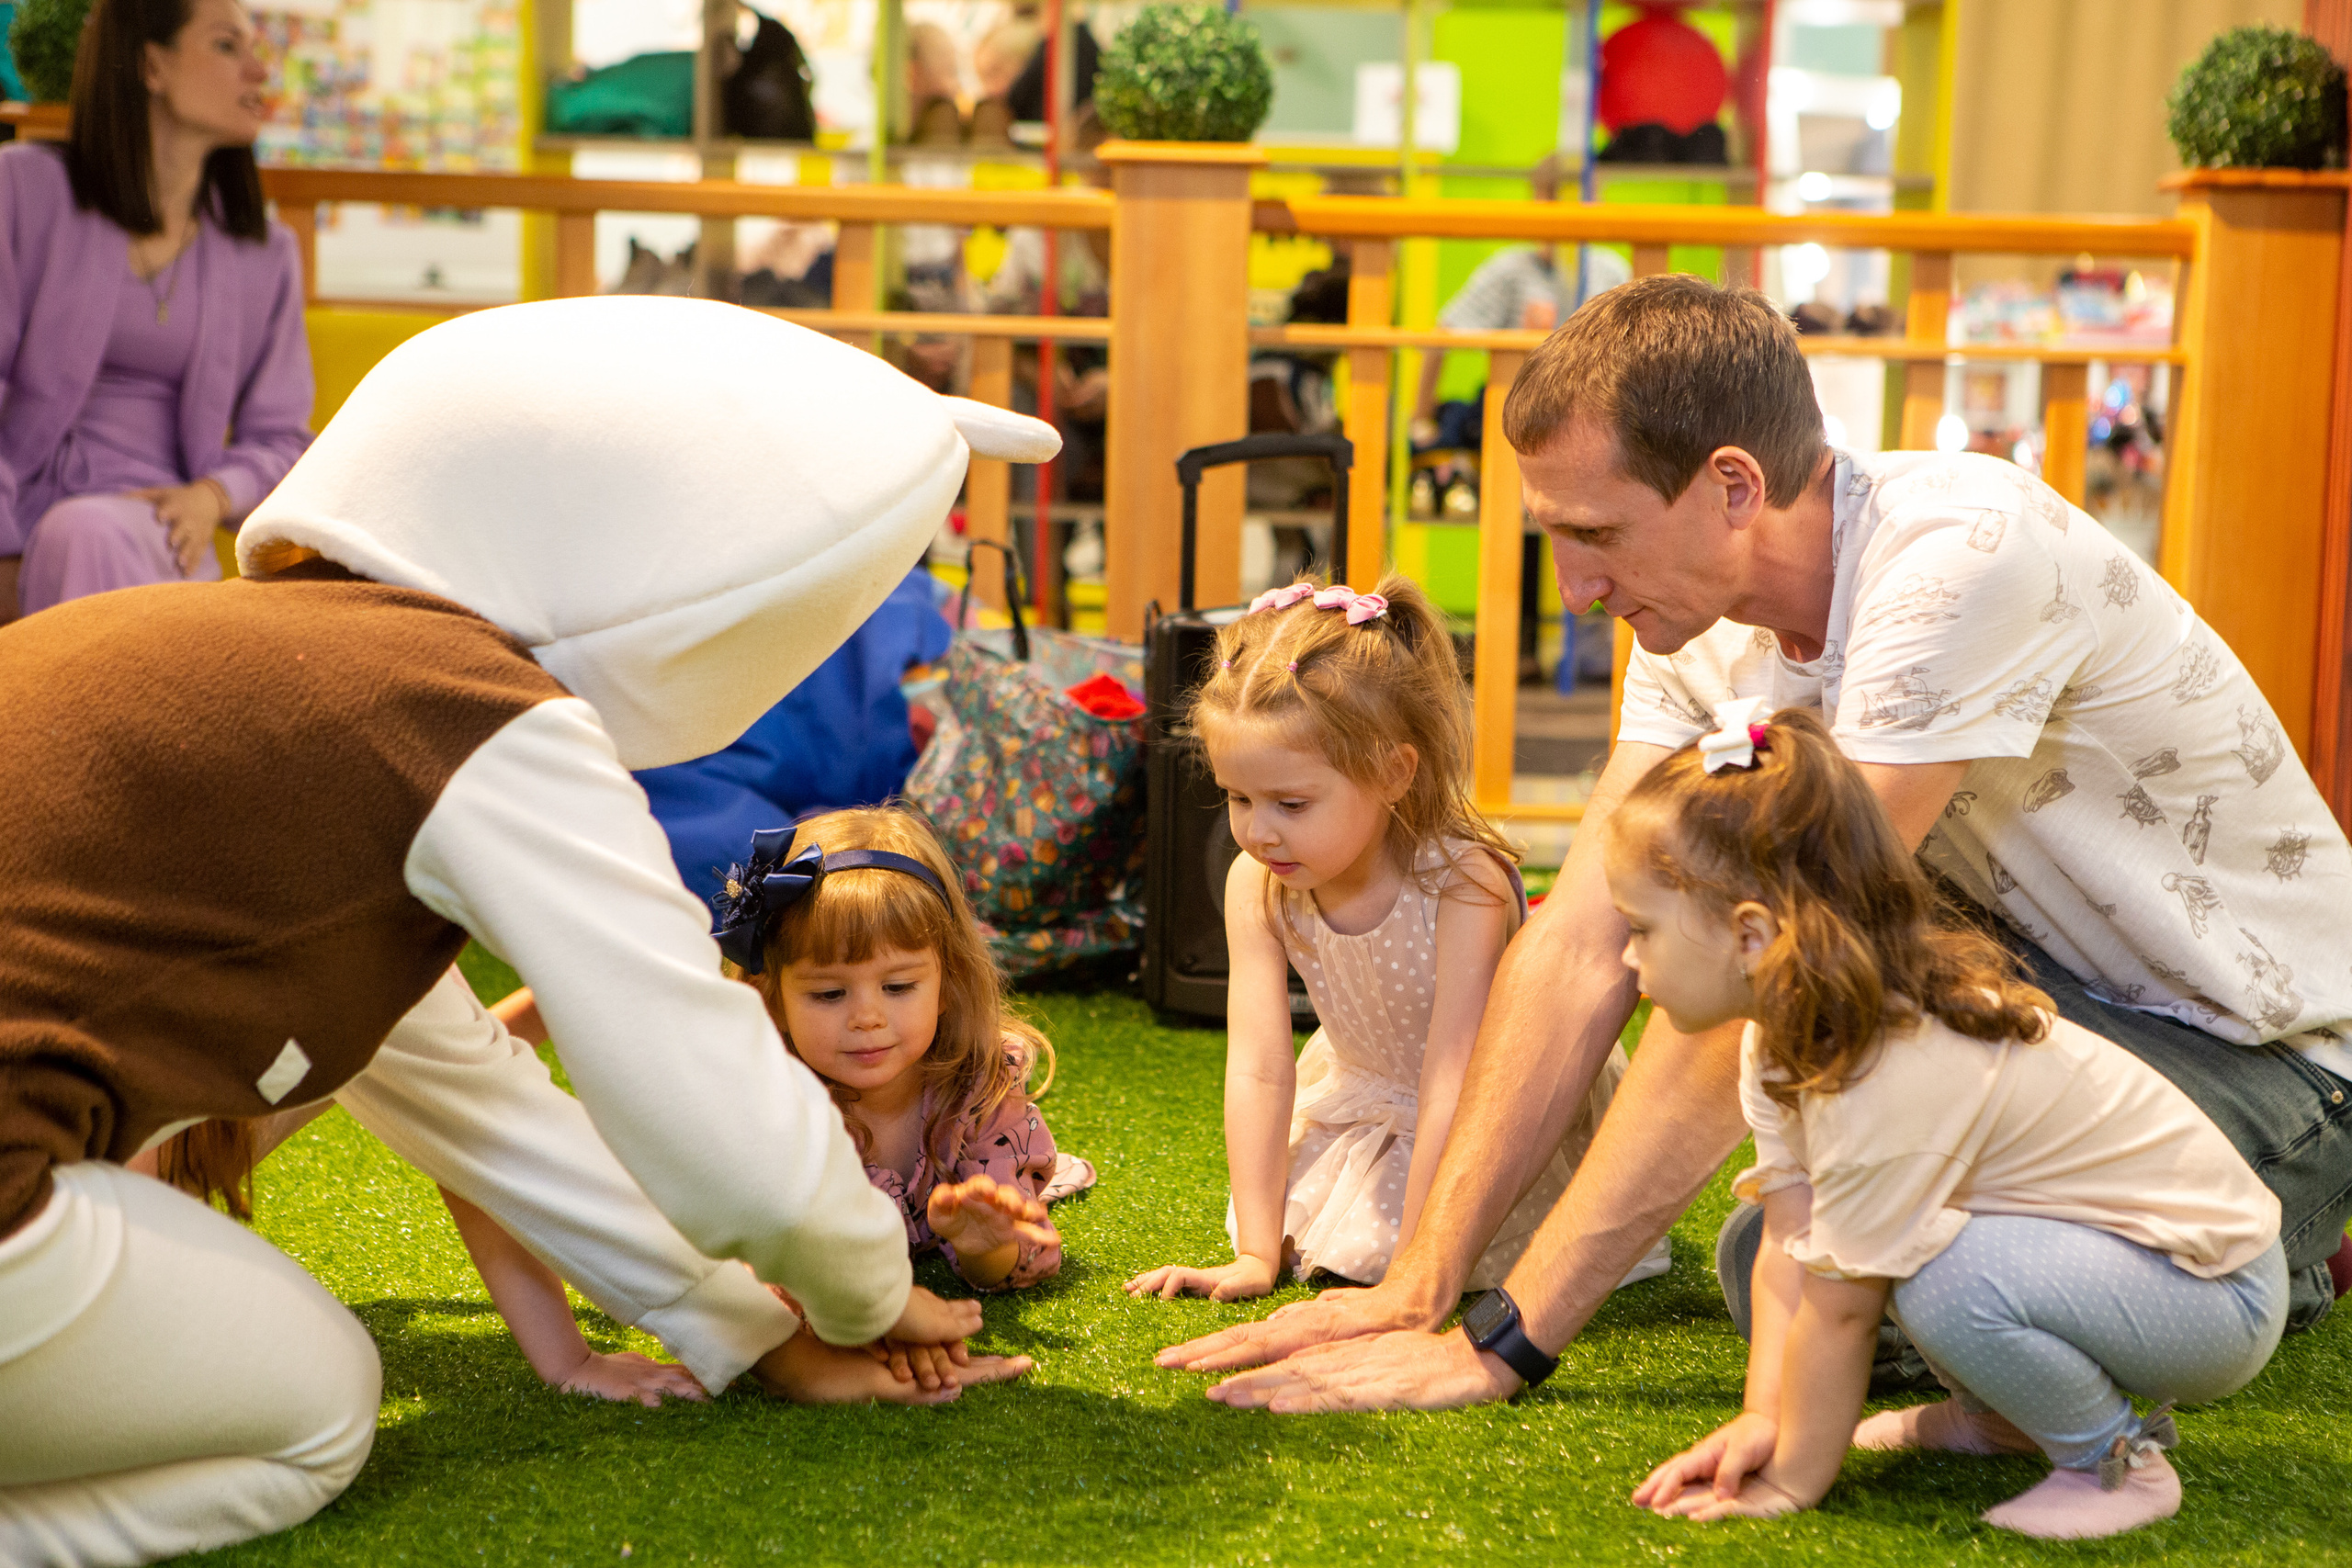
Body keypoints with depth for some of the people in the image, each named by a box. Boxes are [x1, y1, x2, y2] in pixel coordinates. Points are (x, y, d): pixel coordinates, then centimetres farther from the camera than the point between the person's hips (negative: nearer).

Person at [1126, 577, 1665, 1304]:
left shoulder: (1464, 880, -36)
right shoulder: (1257, 883, -20)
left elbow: (1452, 1083, -35)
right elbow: (1259, 1065, -20)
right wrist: (1256, 1253, -22)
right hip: (1367, 1093, 5)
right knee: (1297, 1228, -11)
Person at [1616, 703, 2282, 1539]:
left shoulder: (1896, 1079, -31)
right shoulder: (1786, 1033, -2)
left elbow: (1837, 1307, -24)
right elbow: (1789, 1249, -4)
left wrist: (1791, 1481, -14)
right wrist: (1761, 1421, -13)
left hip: (2219, 1292, -9)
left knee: (1948, 1278, -32)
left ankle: (2118, 1461, -8)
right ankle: (2000, 1414, 17)